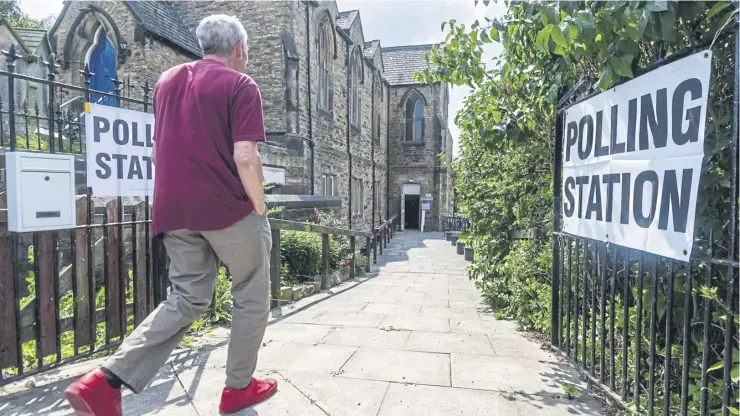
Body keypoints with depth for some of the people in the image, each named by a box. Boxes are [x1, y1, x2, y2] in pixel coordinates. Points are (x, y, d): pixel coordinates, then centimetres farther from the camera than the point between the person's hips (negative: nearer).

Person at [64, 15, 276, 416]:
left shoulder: (167, 80, 16)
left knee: (187, 298, 16)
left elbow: (158, 151, 19)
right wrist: (259, 205, -5)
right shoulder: (240, 85, -5)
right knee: (251, 297, 12)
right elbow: (245, 158, -17)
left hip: (174, 210, 7)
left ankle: (105, 380, 5)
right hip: (229, 208, -6)